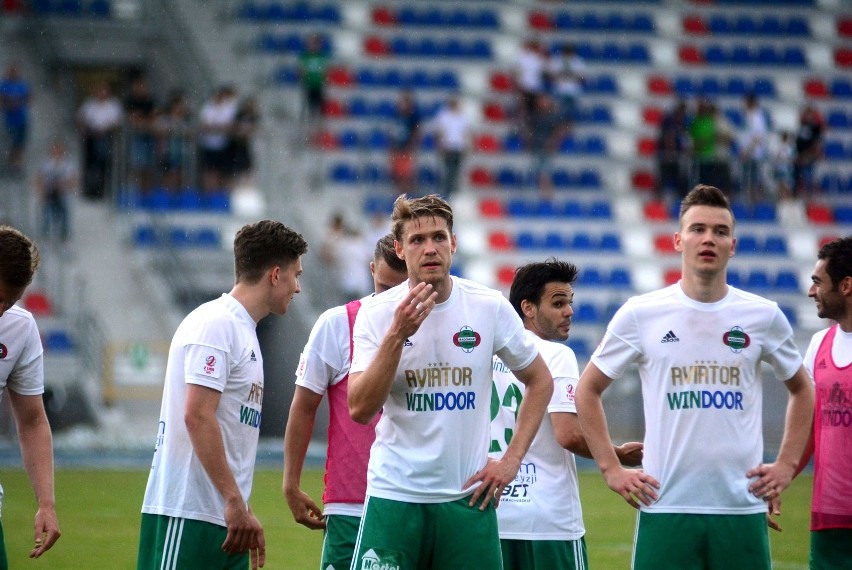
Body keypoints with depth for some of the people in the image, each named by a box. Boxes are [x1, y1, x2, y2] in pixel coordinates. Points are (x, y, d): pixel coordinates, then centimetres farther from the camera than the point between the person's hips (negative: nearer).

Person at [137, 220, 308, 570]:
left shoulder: (244, 331, 20)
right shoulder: (216, 324, -10)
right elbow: (197, 416, -19)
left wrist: (245, 510, 21)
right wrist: (235, 502, -22)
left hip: (224, 516, 10)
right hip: (188, 514, -10)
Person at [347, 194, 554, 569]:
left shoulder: (490, 307, 0)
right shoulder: (377, 313, -4)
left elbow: (540, 382, 13)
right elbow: (360, 409, -13)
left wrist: (512, 460, 4)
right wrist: (397, 334, -21)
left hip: (468, 497, 1)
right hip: (395, 495, -1)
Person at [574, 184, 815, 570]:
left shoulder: (764, 316, 5)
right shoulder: (640, 314, 1)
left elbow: (801, 390, 21)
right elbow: (588, 390, 11)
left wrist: (786, 465, 11)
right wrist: (611, 469, 4)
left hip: (743, 509, 1)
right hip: (665, 507, -1)